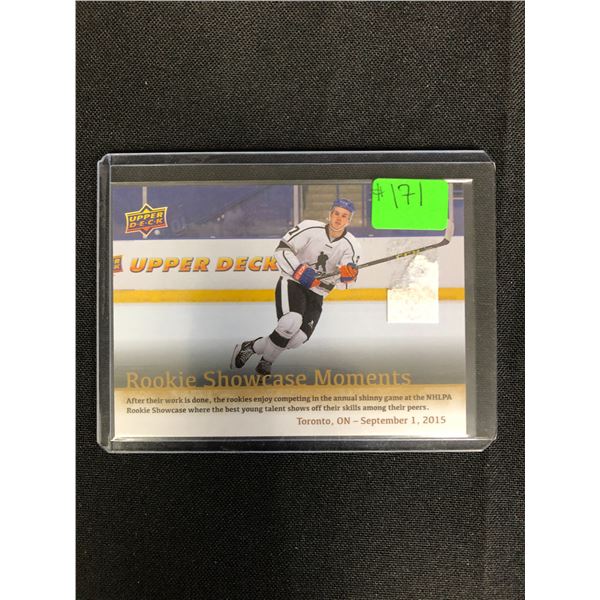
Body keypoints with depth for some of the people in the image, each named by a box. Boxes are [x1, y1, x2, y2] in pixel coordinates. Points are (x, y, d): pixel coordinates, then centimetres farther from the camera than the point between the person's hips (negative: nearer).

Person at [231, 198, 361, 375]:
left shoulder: (351, 245, -2)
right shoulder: (310, 228, -9)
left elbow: (342, 283, -8)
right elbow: (282, 249, -13)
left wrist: (348, 275, -31)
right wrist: (300, 270, -26)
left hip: (315, 295, 4)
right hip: (292, 283, -4)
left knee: (298, 338, -14)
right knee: (291, 322, -30)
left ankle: (251, 347, 8)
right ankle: (267, 360, -5)